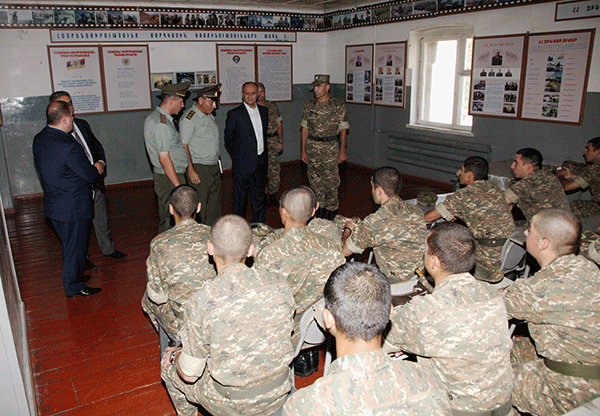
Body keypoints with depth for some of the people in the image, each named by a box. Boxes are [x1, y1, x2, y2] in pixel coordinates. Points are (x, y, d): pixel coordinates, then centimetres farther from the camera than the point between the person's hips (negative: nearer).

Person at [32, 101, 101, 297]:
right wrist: (98, 168, 3)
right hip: (73, 206, -8)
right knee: (75, 247, 7)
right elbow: (90, 175, -20)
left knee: (69, 245, 24)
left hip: (52, 204, 8)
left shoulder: (39, 139, 1)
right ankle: (74, 287, 21)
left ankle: (72, 276, 41)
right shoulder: (69, 146, -26)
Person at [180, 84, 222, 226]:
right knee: (199, 208, -4)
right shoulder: (189, 118, -12)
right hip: (199, 169, -8)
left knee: (214, 206, 13)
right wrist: (191, 171, -21)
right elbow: (184, 146, -16)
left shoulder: (209, 116, 15)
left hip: (214, 167, 8)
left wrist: (217, 163, 16)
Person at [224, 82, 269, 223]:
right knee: (240, 197, 4)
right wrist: (237, 158, -1)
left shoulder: (264, 111, 10)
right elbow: (228, 140, -2)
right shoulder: (234, 114, -8)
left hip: (260, 163, 5)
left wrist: (264, 155, 14)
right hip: (243, 164, -5)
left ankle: (259, 225, 27)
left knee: (259, 195, 14)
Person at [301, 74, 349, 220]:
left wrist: (342, 151, -4)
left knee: (331, 180, -2)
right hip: (312, 146, 3)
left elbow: (343, 130, 0)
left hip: (330, 147, -3)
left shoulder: (338, 106, -2)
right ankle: (320, 207, 21)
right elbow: (305, 129, 6)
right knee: (315, 180, 7)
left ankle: (332, 209, 14)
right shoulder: (309, 106, 5)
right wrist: (303, 150, 2)